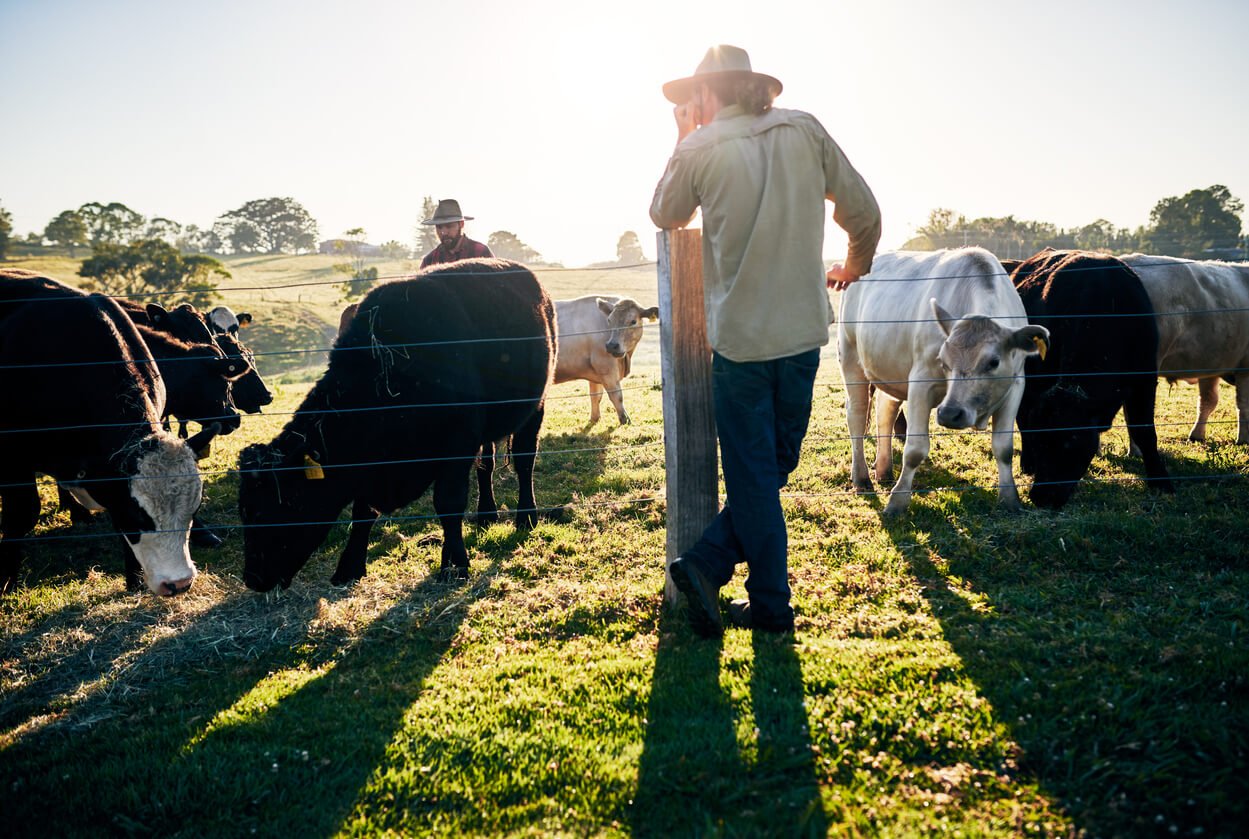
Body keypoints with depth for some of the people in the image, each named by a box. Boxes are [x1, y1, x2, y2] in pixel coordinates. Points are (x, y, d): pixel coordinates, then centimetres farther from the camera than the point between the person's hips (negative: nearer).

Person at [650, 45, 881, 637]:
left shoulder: (700, 149, -5)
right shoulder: (805, 131, 4)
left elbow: (665, 216, 13)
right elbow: (863, 210, 8)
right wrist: (854, 266, 27)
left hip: (738, 336, -3)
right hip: (803, 330, 3)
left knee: (753, 474, 8)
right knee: (774, 465, 16)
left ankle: (771, 605, 13)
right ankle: (707, 565, 11)